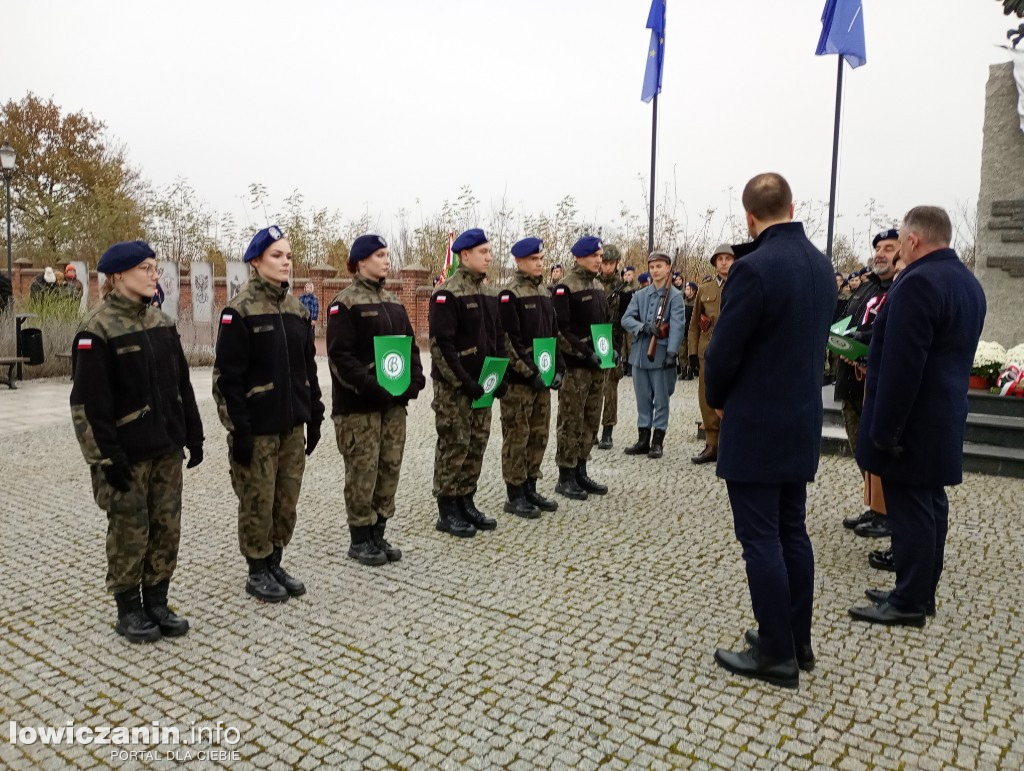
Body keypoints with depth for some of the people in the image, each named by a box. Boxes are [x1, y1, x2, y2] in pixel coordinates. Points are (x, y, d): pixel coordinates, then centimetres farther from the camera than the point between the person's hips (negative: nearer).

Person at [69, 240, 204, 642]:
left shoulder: (162, 322, 8)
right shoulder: (97, 329, -12)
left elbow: (181, 384, 13)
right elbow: (90, 402, -14)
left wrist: (193, 436, 10)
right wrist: (107, 457, -17)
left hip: (167, 447, 6)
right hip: (128, 452, -6)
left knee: (167, 527, 10)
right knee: (130, 532, 5)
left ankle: (157, 602, 25)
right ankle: (128, 610, 22)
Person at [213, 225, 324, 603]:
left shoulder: (297, 309, 9)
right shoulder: (240, 309, -10)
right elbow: (228, 375, -13)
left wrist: (314, 416, 11)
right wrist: (239, 429, -16)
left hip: (291, 424, 6)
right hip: (257, 426, -6)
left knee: (287, 500, 12)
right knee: (257, 502, 5)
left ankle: (275, 564, 28)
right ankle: (257, 572, 21)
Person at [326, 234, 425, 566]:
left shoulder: (393, 302, 15)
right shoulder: (345, 303, -7)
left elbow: (410, 345, 17)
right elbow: (340, 355, -15)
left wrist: (414, 380, 0)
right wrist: (372, 386, -21)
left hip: (394, 402, 7)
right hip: (358, 404, -7)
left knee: (389, 469, 10)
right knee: (362, 472, -1)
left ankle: (378, 533, 22)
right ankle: (360, 540, 12)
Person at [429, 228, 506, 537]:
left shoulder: (488, 293, 13)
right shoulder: (447, 293, -13)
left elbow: (498, 338, 17)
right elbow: (440, 344, -18)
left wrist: (501, 376, 6)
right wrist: (463, 382, -20)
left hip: (480, 385, 8)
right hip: (454, 387, -8)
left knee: (477, 446, 12)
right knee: (454, 447, -1)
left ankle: (466, 503, 24)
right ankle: (447, 512, 10)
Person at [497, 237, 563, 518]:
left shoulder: (545, 292, 14)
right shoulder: (510, 294, -10)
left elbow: (553, 334, 17)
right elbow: (510, 341, -16)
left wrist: (558, 368, 7)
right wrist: (530, 373, -18)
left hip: (542, 377, 8)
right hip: (518, 379, -7)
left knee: (539, 436, 12)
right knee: (517, 437, 0)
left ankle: (530, 489, 24)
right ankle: (515, 496, 9)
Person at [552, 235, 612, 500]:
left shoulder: (598, 286, 15)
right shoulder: (566, 288, -10)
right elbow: (560, 329, -16)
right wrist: (585, 353, -20)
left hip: (597, 366, 8)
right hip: (575, 366, -8)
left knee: (590, 421, 12)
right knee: (571, 422, -2)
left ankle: (580, 472, 22)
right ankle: (565, 478, 8)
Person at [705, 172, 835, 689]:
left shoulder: (754, 268, -19)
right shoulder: (822, 265, 6)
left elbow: (723, 351, -15)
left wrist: (718, 399, 0)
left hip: (756, 424, -8)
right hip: (803, 419, 8)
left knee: (761, 539, 1)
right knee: (792, 532, 16)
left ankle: (777, 655, 11)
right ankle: (797, 641, 27)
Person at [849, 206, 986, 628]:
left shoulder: (918, 282, -20)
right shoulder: (968, 282, 13)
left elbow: (901, 365, -25)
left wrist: (884, 430, -20)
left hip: (912, 421, -10)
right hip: (943, 417, 10)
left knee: (910, 507, -2)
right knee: (930, 503, 15)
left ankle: (908, 602, 8)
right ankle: (921, 592, 26)